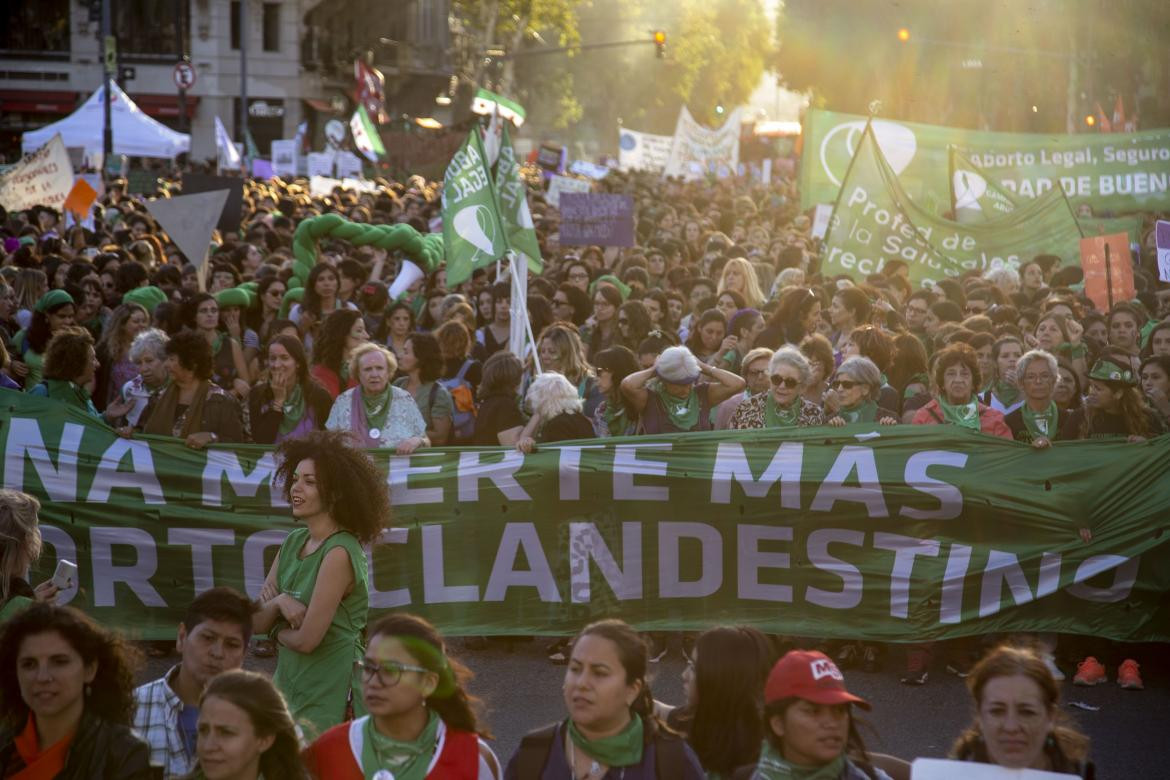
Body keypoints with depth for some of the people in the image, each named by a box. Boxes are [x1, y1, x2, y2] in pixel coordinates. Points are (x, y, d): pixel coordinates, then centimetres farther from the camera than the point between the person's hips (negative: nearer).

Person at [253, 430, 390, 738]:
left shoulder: (339, 553, -19)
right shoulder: (294, 542, 6)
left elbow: (306, 640, -20)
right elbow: (255, 623, 6)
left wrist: (278, 631, 0)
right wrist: (279, 601, -15)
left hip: (329, 692, -7)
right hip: (289, 683, 8)